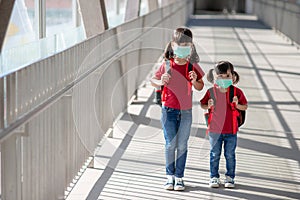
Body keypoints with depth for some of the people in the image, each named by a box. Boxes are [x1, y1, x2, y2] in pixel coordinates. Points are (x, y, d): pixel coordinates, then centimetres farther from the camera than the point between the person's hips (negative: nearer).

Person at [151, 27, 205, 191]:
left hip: (186, 111, 1)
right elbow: (153, 80, 5)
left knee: (182, 145, 4)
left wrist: (195, 81, -13)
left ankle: (179, 177, 12)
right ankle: (170, 175, 13)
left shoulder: (193, 66, -1)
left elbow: (200, 87, 8)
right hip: (169, 109, -1)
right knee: (170, 144, 1)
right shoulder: (167, 65, -5)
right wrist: (160, 82, -15)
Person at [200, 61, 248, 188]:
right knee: (215, 154, 8)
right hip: (214, 129, 0)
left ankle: (229, 177, 20)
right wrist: (208, 106, -13)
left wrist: (237, 104, -17)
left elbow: (245, 107, 3)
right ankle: (214, 177, 19)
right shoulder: (211, 92, -3)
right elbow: (202, 104, 8)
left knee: (230, 155, 8)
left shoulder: (236, 92, -3)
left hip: (231, 130, 0)